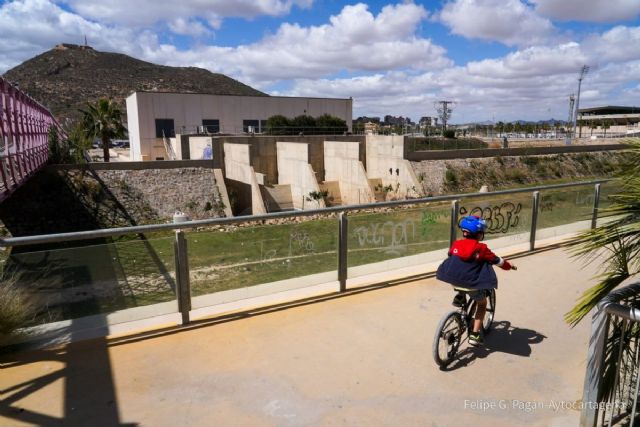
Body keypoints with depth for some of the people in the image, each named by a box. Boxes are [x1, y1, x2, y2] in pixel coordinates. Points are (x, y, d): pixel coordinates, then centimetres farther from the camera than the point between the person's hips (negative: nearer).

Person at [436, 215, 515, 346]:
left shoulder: (456, 244, 2)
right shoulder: (481, 248, -8)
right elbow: (497, 261, 4)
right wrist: (509, 265, 25)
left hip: (453, 281, 4)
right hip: (472, 285, -3)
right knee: (482, 303, 21)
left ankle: (459, 296, 21)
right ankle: (475, 334, 14)